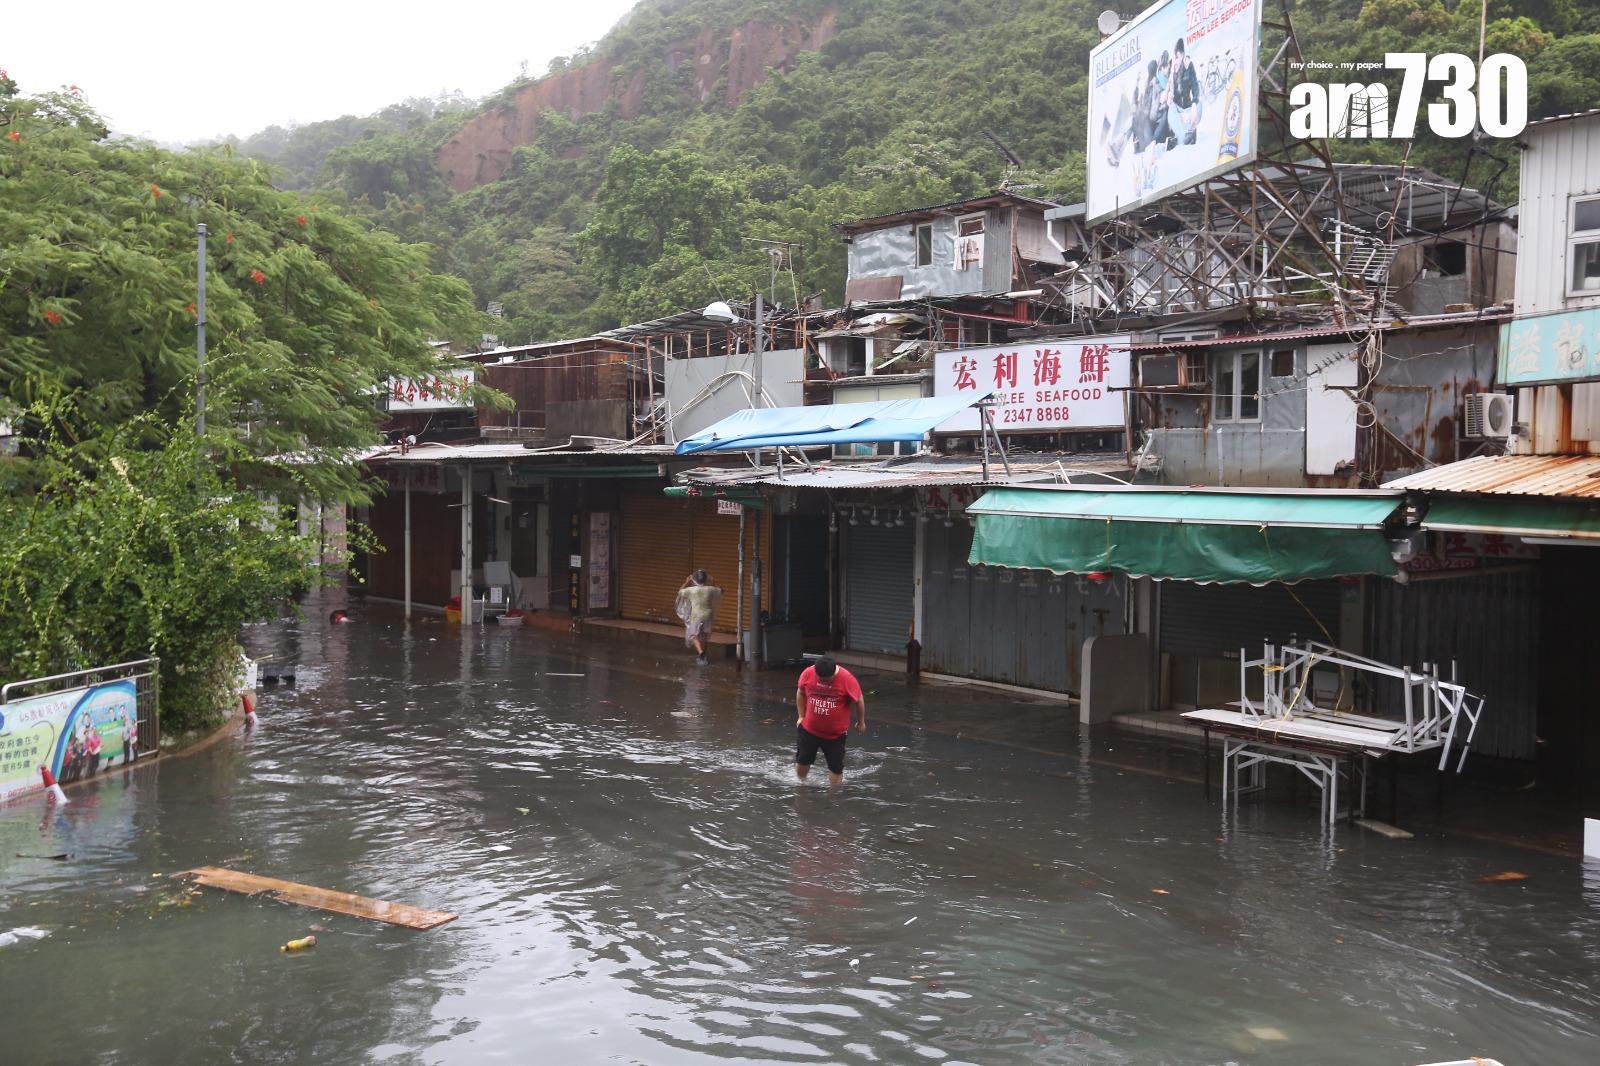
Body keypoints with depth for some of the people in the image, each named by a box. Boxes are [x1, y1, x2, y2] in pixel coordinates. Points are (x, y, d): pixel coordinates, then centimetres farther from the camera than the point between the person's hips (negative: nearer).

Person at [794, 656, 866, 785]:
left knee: (836, 768, 5)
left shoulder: (847, 679, -22)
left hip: (836, 733, -2)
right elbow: (801, 693, 5)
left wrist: (861, 722, 4)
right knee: (802, 761, 11)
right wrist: (801, 716, 6)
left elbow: (859, 700, -7)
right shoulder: (807, 673, -14)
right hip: (808, 729, 2)